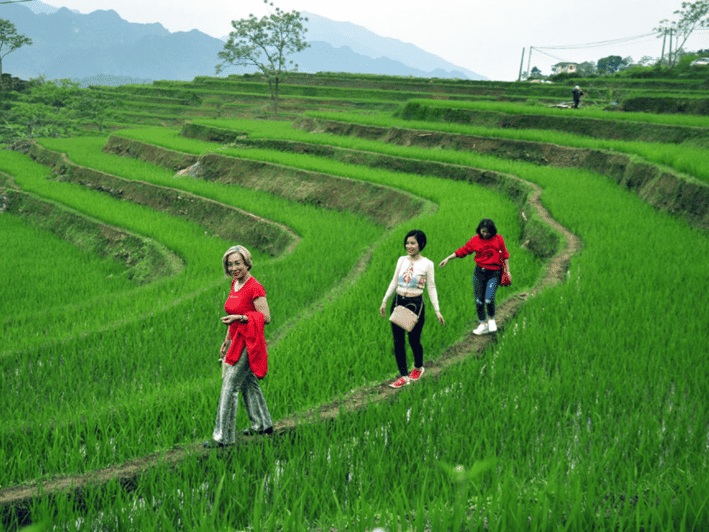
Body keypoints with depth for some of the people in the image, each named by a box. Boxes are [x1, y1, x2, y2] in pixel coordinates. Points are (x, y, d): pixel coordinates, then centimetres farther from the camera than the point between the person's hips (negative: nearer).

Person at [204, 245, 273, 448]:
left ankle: (223, 436, -4)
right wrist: (227, 339, 21)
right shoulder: (235, 283, 8)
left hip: (248, 343, -9)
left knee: (230, 386, -9)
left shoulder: (255, 288, -18)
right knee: (247, 382, 20)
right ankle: (262, 424, 35)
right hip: (237, 340, 9)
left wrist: (239, 318, -28)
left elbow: (265, 317, -19)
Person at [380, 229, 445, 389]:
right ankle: (404, 376, 11)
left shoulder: (427, 264, -5)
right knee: (398, 341, 2)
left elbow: (431, 288, 0)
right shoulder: (401, 260, 5)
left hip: (415, 304, -4)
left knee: (414, 340, 6)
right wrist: (384, 301, 14)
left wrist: (437, 310, -3)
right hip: (398, 302, 4)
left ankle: (418, 367, 35)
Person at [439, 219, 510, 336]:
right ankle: (483, 325, 18)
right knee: (478, 300, 1)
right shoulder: (475, 240, 2)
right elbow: (462, 251, 7)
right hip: (479, 272, 2)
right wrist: (448, 258, 3)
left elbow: (505, 255, 8)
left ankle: (492, 319, 13)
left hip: (494, 273, -2)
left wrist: (508, 271, 8)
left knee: (489, 299, -16)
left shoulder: (498, 239, 0)